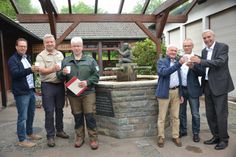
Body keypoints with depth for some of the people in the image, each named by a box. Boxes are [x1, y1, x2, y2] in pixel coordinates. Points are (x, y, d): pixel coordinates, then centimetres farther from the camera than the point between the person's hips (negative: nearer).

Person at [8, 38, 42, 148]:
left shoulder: (27, 58, 16)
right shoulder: (13, 59, -8)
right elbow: (15, 73, -24)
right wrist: (30, 69, -37)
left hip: (31, 91, 8)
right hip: (21, 93, -8)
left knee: (31, 114, 16)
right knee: (22, 117, -2)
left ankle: (29, 133, 32)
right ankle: (22, 140, 9)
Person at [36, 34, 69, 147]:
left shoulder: (60, 54, 11)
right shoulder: (40, 56, -3)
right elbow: (42, 71, -16)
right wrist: (53, 69, -34)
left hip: (60, 84, 4)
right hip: (47, 86, -4)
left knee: (59, 109, 14)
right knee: (49, 112, 0)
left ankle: (59, 130, 29)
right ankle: (50, 136, 11)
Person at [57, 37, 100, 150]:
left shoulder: (90, 60, 5)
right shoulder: (65, 61, 11)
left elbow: (96, 75, 1)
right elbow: (60, 77, 11)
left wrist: (87, 82, -15)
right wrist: (63, 73, -11)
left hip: (88, 93, -2)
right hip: (72, 94, 2)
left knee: (90, 116, -2)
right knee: (77, 116, 11)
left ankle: (93, 138, 12)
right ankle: (79, 137, 27)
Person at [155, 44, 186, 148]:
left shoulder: (177, 62, 14)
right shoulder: (161, 61, -3)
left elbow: (179, 78, 17)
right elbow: (164, 72, -24)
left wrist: (181, 93, 13)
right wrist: (178, 64, -30)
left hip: (176, 92, 5)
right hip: (165, 92, -5)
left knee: (176, 116, 10)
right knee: (162, 117, 3)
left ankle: (175, 136, 22)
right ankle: (161, 137, 15)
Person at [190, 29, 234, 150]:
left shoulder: (223, 47, -5)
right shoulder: (204, 51, 13)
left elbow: (220, 62, -21)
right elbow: (203, 68, 11)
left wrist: (200, 61, -24)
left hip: (219, 85, -6)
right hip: (207, 85, 6)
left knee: (221, 113, 0)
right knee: (210, 114, 11)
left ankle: (224, 139, 16)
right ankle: (216, 137, 26)